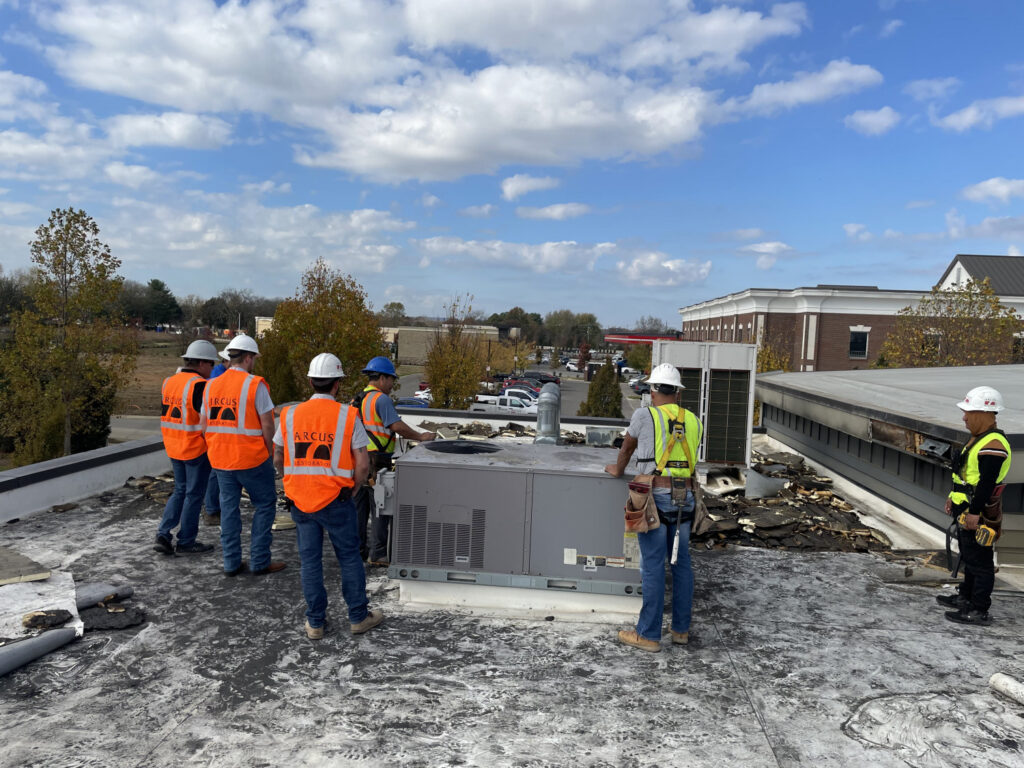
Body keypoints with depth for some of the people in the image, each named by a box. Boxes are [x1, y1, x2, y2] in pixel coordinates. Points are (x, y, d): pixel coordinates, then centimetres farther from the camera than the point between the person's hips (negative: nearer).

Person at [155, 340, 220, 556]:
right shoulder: (200, 386, -18)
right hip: (196, 449, -8)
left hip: (173, 448, 8)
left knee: (180, 490, 20)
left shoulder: (168, 382, 8)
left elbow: (166, 416, 14)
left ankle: (163, 534, 13)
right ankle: (186, 542, 14)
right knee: (194, 495, 5)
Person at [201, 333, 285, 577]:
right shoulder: (255, 384, -12)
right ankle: (260, 561, 8)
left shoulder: (212, 386, 6)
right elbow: (267, 424, -13)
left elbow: (205, 425, 11)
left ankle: (231, 562, 18)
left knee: (229, 507, 13)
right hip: (251, 458, -6)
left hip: (220, 459, 6)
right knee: (264, 504, 7)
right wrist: (269, 451, 1)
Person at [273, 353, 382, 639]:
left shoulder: (290, 415, 0)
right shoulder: (348, 416, -9)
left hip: (300, 501, 3)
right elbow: (363, 465, -10)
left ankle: (315, 622, 21)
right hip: (336, 500, -3)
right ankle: (358, 617, 21)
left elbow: (278, 460, 8)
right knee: (349, 558, 11)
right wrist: (352, 488, 7)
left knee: (309, 560, 12)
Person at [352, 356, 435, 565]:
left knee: (359, 506, 14)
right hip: (376, 460, -9)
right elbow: (397, 425, -20)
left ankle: (358, 549, 22)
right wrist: (420, 437, -10)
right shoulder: (381, 399, -12)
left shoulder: (356, 400, 15)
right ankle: (377, 554, 2)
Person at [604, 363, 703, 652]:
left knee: (653, 566, -2)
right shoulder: (694, 422, 9)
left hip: (655, 499, -5)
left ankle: (648, 635, 4)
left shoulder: (644, 415, -4)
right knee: (681, 564, 13)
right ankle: (681, 629, 22)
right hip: (684, 499, 5)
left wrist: (618, 470, 32)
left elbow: (627, 447, 12)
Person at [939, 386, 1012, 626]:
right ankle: (966, 597, 36)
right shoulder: (979, 438, 11)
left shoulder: (993, 445, -24)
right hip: (966, 511, 11)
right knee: (968, 557, 22)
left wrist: (974, 513, -25)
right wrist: (953, 498, 23)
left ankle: (979, 611, 7)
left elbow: (987, 483, -26)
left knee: (979, 561, -2)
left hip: (979, 515, -11)